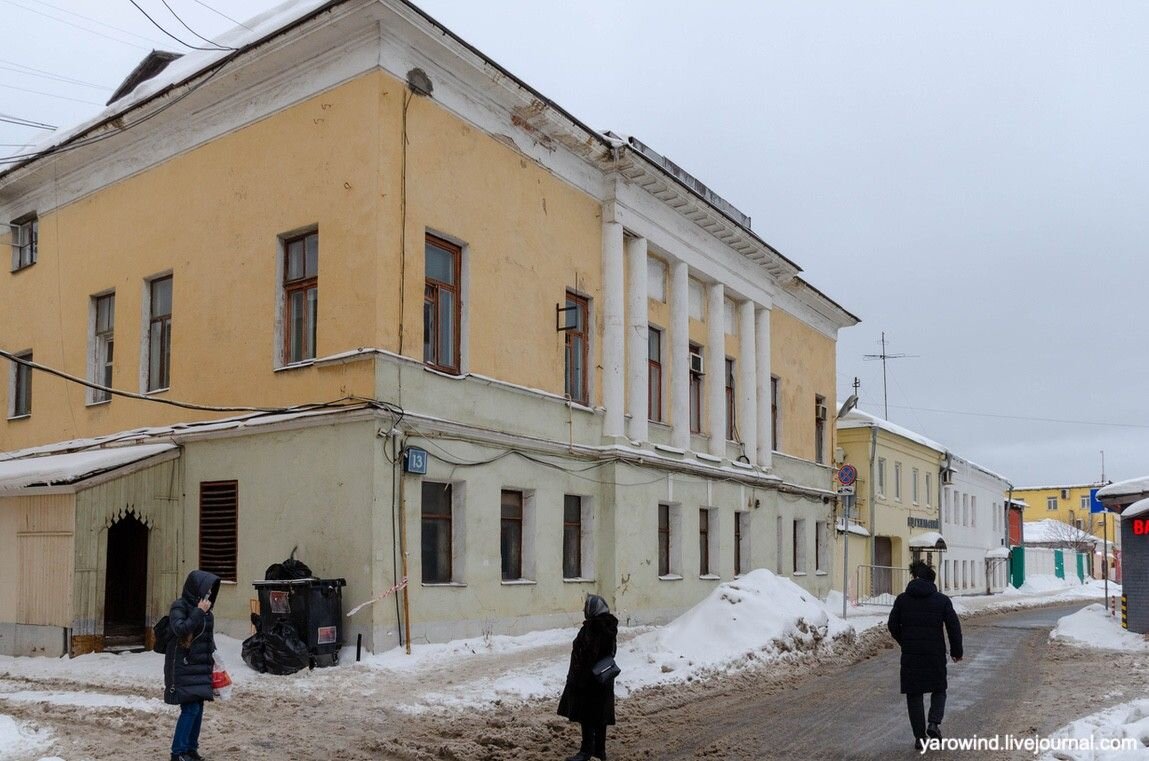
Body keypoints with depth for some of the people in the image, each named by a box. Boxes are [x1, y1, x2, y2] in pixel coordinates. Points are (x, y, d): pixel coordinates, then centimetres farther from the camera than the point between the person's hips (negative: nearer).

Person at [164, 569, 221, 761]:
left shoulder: (204, 608, 11)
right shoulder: (180, 606, -10)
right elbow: (180, 629, -23)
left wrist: (213, 659, 17)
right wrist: (199, 612, -21)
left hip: (200, 666, 7)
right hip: (183, 667, -7)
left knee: (198, 707, 8)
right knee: (190, 708, -11)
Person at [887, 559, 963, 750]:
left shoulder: (902, 599, 0)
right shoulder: (942, 600, -2)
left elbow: (893, 625, 2)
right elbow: (954, 627, -3)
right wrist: (957, 650, 9)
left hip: (910, 654, 0)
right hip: (935, 654, 0)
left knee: (914, 694, 8)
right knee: (939, 690, 17)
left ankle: (920, 737, 6)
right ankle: (934, 722, -5)